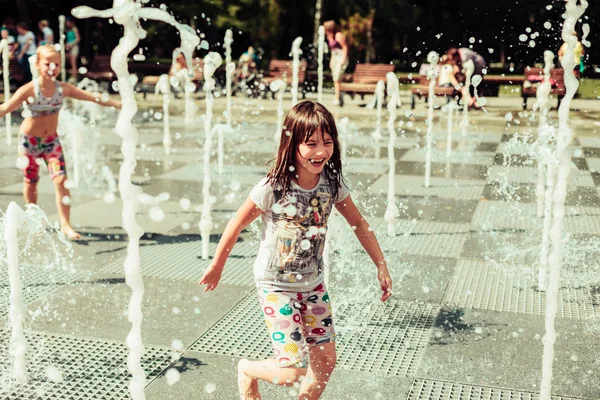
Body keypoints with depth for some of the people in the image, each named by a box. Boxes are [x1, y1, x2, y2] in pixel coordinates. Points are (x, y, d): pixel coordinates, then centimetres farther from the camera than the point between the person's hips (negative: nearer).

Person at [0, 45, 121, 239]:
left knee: (61, 180, -10)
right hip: (29, 140, -2)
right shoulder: (29, 90, -19)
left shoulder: (63, 88, -8)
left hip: (51, 140, 2)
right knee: (31, 182, 11)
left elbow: (93, 97, -3)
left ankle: (65, 224, -4)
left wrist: (120, 105, -3)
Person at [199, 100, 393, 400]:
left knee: (325, 362, 8)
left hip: (313, 283, 5)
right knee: (293, 371, -7)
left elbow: (359, 225, 4)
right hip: (275, 285, -5)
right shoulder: (273, 187, -22)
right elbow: (237, 224, -9)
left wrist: (382, 266, 5)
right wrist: (217, 265, 1)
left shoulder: (332, 183, -8)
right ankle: (247, 370, 25)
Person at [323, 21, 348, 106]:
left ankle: (337, 100, -17)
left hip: (341, 58, -9)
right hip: (334, 58, 9)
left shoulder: (338, 36, -13)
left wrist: (343, 60, -17)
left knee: (336, 79, -17)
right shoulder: (329, 37, 12)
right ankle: (340, 101, 14)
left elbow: (345, 47, -13)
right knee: (335, 80, 7)